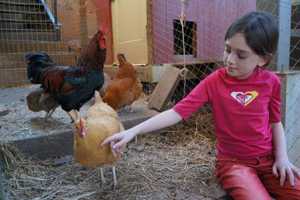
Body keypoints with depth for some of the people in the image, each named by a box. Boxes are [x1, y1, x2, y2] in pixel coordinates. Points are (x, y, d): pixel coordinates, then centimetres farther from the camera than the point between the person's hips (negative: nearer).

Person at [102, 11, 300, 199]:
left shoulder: (271, 81, -5)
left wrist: (282, 157, -6)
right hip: (233, 162, -3)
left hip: (269, 160, 3)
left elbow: (275, 122, 8)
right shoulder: (214, 81, -13)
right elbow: (177, 112, -19)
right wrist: (132, 131, -25)